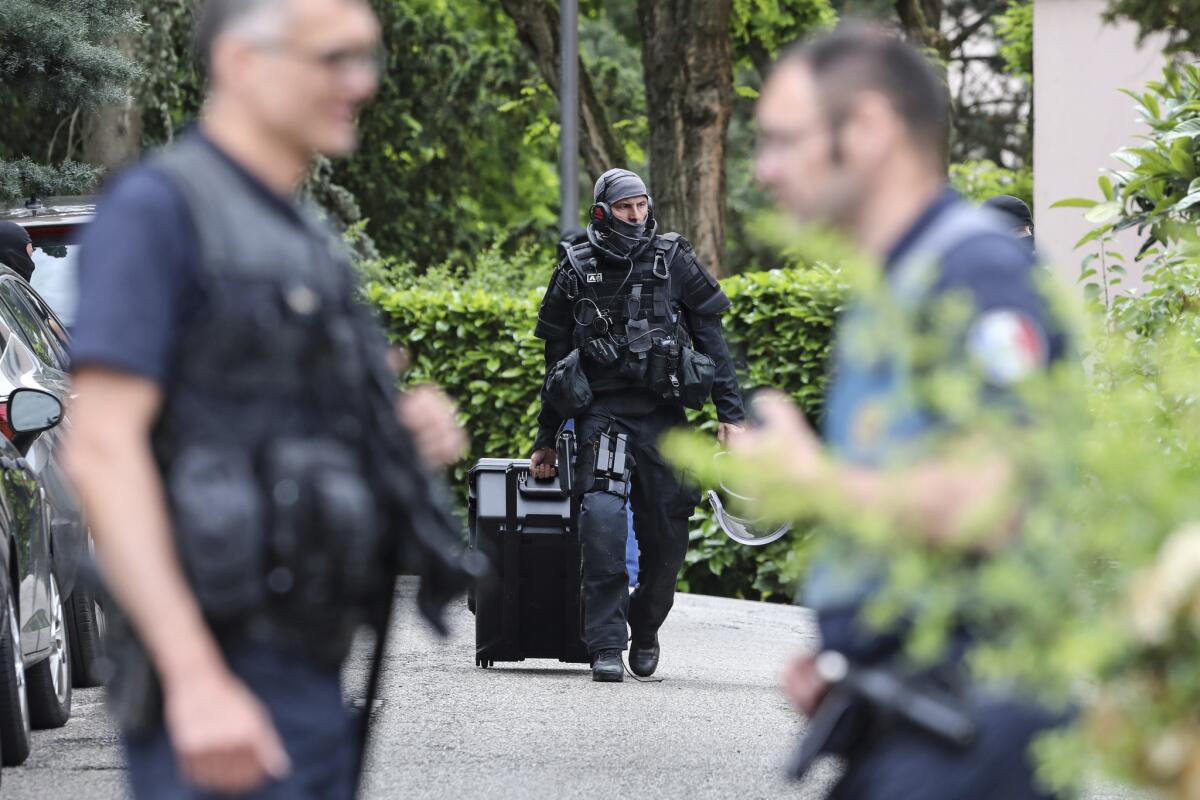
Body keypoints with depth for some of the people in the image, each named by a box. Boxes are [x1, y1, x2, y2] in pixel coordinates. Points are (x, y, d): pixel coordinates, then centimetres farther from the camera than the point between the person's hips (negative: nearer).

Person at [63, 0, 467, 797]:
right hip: (216, 687, -9)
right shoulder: (157, 208, -9)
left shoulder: (301, 234, 19)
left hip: (313, 683, 9)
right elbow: (101, 451, -18)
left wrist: (415, 432, 4)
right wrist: (196, 681, -25)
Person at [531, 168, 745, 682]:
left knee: (667, 540, 4)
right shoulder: (576, 271, 5)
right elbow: (557, 361, 13)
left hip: (664, 415, 1)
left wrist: (731, 414, 0)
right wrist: (545, 440, 16)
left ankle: (645, 630, 31)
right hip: (602, 412, -1)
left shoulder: (674, 261, 5)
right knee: (603, 519, -21)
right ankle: (606, 647, -18)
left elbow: (711, 340, 7)